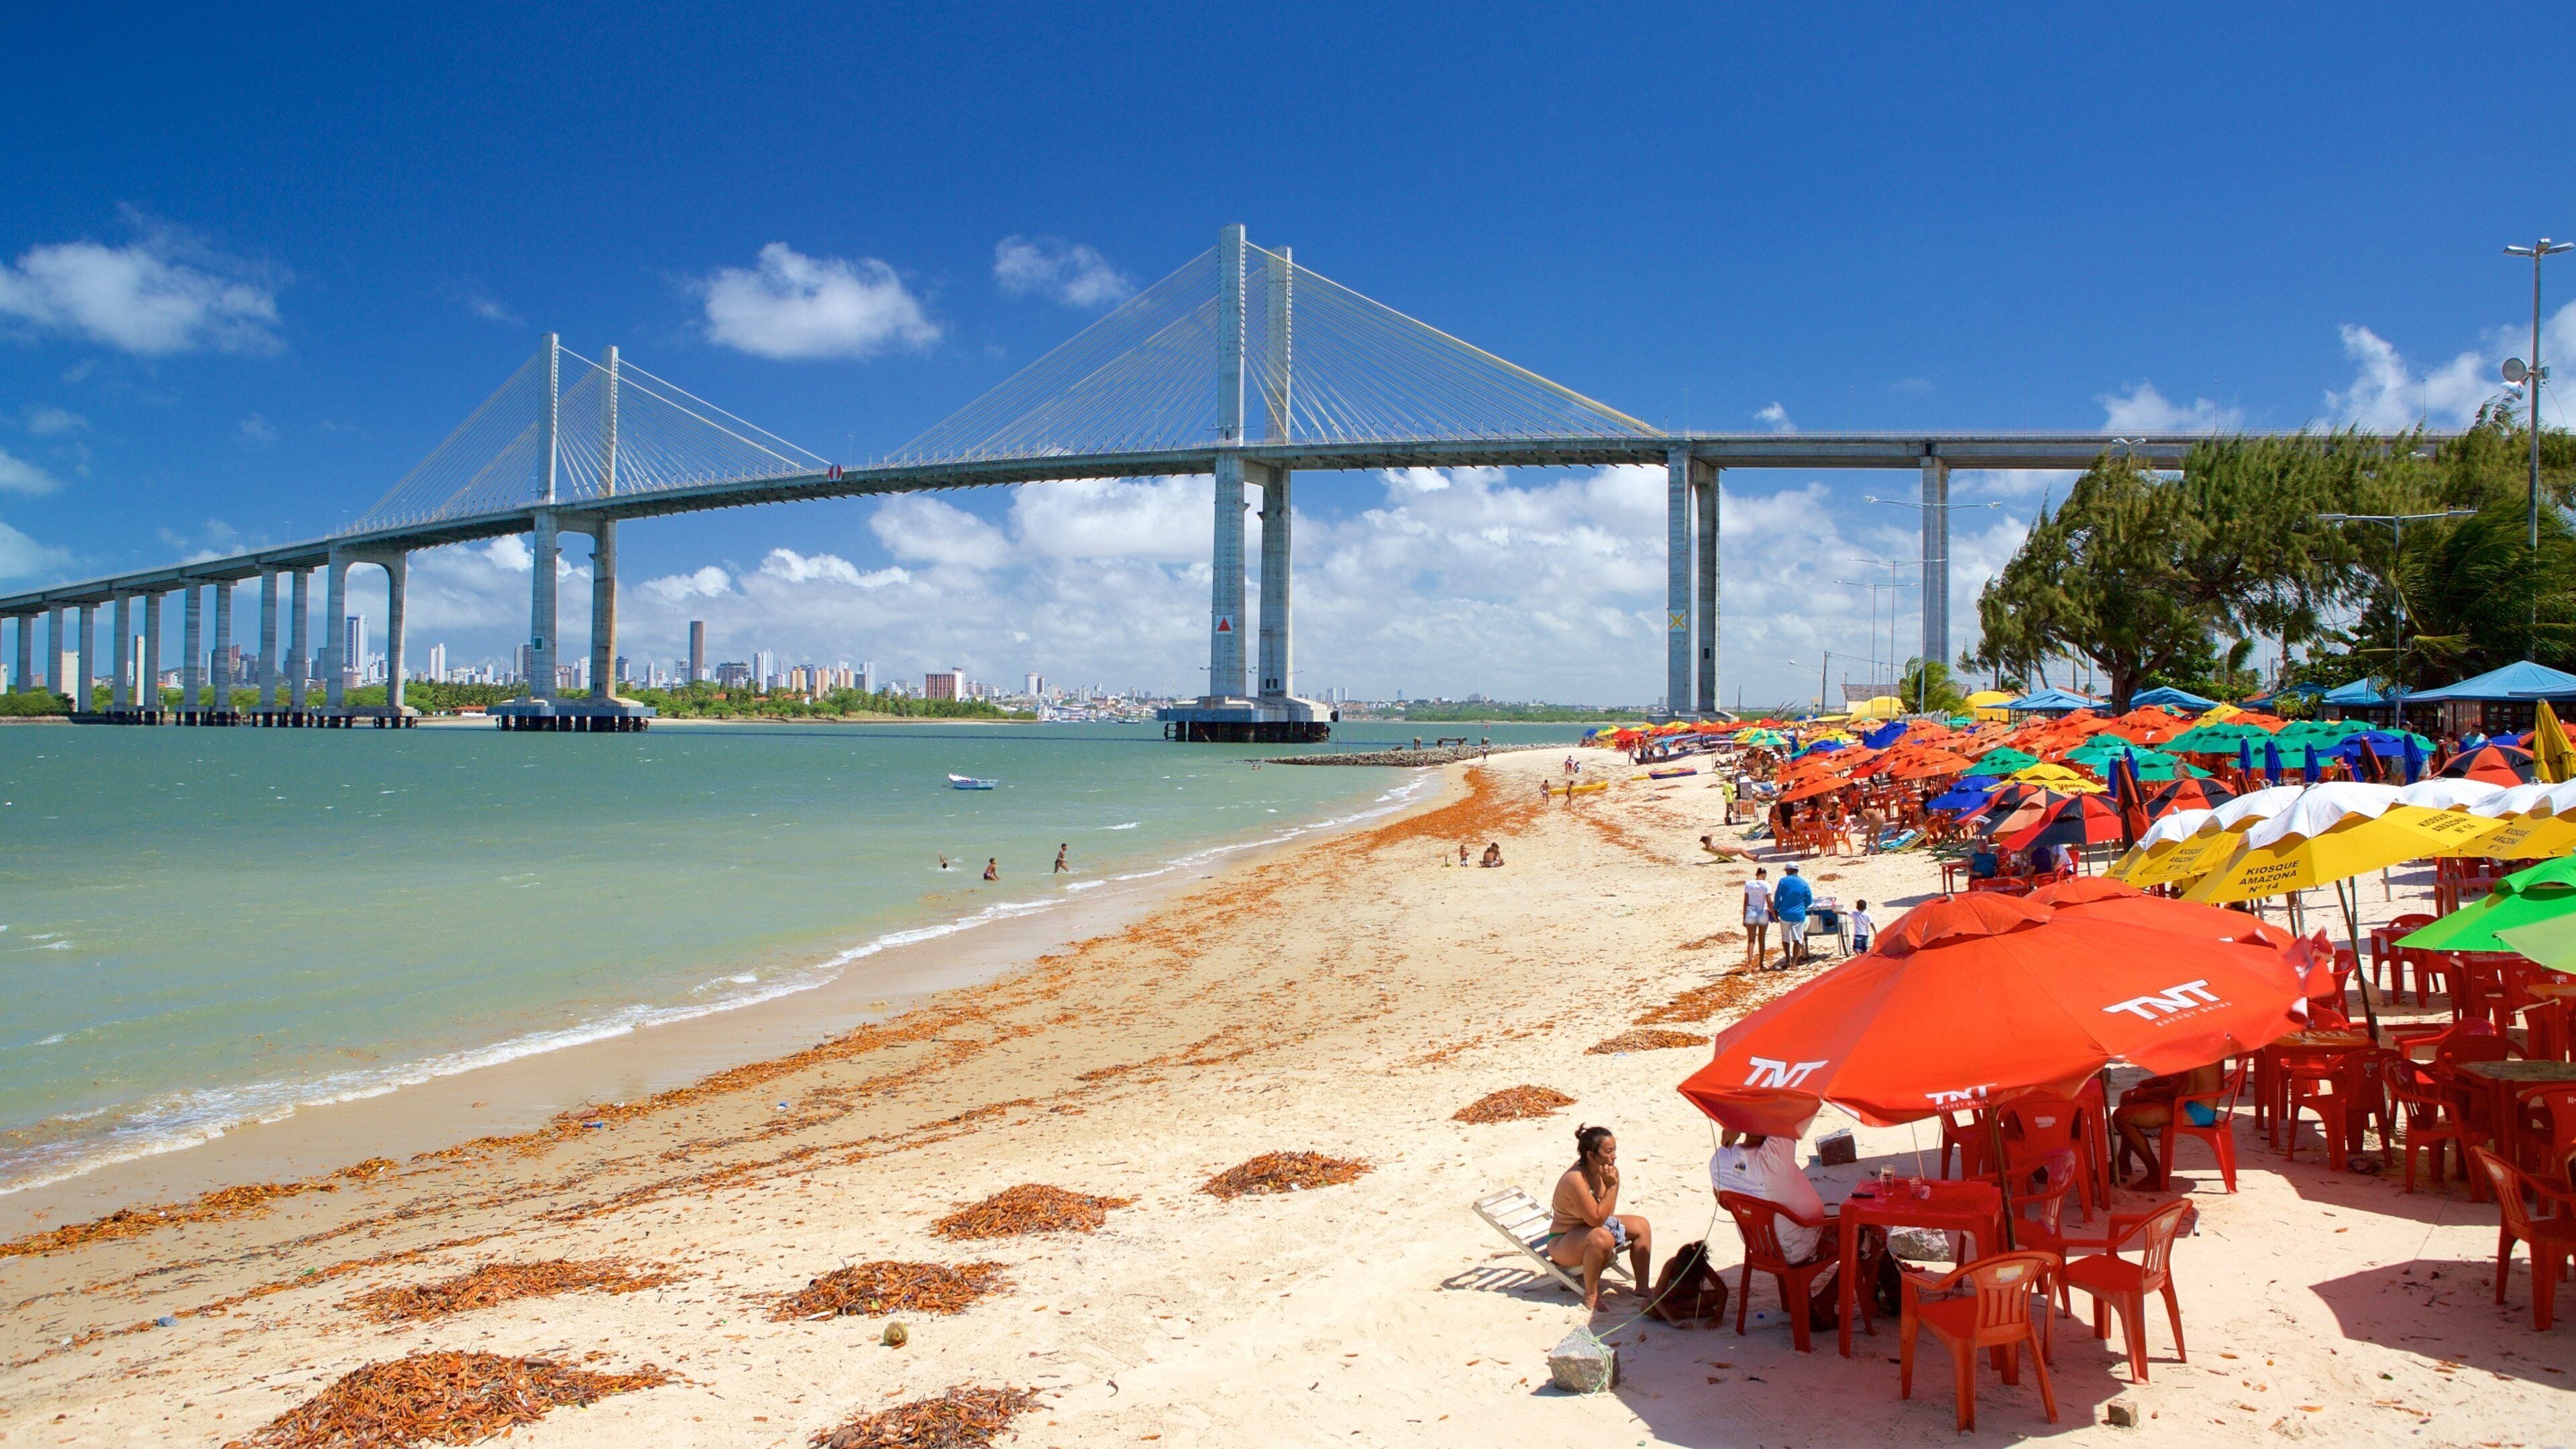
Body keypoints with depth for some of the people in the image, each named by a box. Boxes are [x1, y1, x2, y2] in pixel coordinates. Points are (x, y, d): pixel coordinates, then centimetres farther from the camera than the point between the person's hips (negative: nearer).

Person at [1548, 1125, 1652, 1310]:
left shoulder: (1604, 1171, -6)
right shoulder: (1575, 1179, -33)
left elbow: (1607, 1212, 6)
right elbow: (1596, 1220, -31)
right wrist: (1611, 1186, -30)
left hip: (1593, 1227, 10)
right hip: (1563, 1243, -10)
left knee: (1641, 1225, 3)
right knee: (1602, 1238, -38)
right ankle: (1591, 1295, -21)